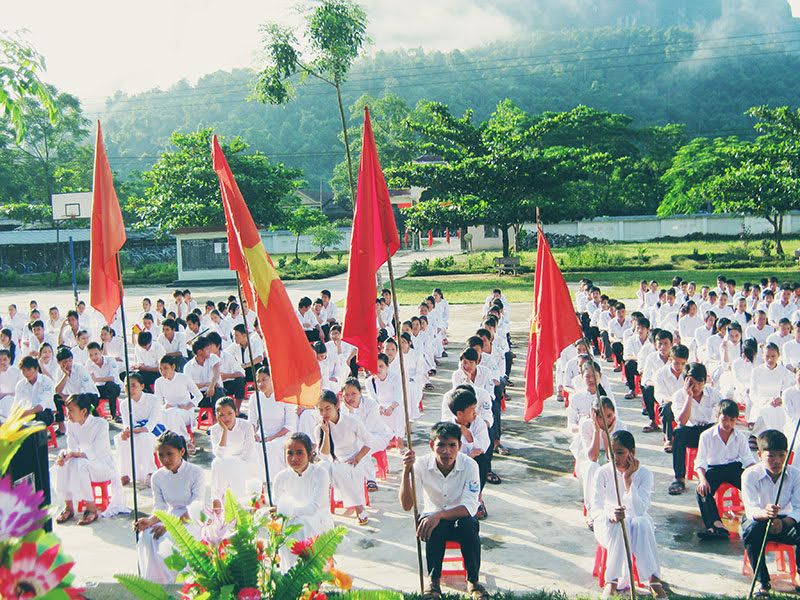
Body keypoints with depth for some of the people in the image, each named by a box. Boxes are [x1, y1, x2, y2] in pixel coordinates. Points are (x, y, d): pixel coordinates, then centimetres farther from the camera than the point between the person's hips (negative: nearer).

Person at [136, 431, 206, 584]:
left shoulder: (195, 472, -10)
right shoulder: (157, 477, 5)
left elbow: (196, 508, -16)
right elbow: (160, 508, 3)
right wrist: (150, 520, -22)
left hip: (192, 521, -4)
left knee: (166, 540, -33)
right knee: (146, 536, -27)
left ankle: (167, 581, -14)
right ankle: (151, 581, -16)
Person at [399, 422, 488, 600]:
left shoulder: (469, 465, -18)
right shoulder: (422, 466, -15)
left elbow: (470, 508, -25)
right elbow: (407, 505, -23)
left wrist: (439, 515, -40)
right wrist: (406, 471, -37)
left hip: (461, 518, 0)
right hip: (432, 517, 0)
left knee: (468, 525, -34)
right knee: (435, 529, -34)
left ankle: (473, 580, -14)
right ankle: (433, 580, -15)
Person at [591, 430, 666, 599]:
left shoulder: (644, 473, -11)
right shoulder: (603, 473, -11)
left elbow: (639, 511, -25)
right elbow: (594, 510, -18)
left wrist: (628, 478, -28)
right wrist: (610, 515, -40)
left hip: (638, 523, 1)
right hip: (607, 524, 0)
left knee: (642, 523, -35)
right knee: (618, 526, -35)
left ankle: (653, 579, -28)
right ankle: (613, 581, -27)